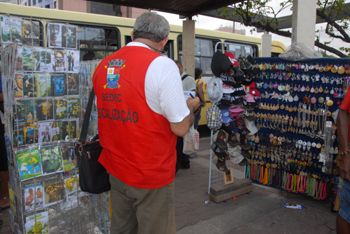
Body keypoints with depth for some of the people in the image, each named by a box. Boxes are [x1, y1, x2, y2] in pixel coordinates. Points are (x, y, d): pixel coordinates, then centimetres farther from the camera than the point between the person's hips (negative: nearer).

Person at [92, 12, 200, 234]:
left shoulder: (103, 65, 2)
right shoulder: (162, 65, -18)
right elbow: (181, 128, -16)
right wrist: (190, 107, 5)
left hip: (116, 170, 6)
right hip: (151, 174, -6)